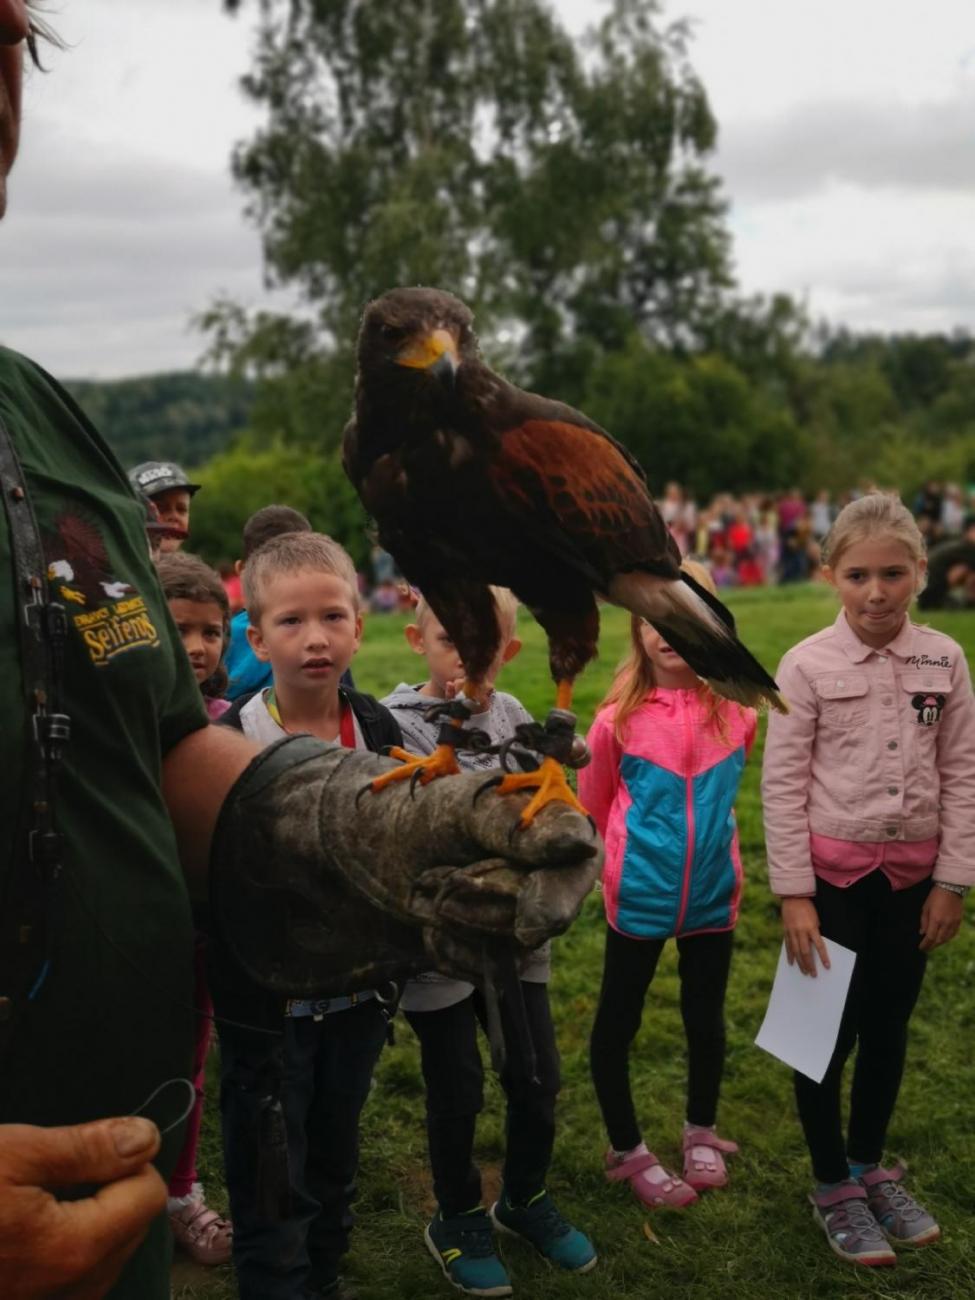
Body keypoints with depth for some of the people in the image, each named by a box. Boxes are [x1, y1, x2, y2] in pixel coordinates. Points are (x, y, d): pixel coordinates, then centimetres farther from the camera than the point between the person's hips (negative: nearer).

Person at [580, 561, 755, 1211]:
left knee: (706, 1016, 18)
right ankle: (627, 1150, 32)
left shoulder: (737, 713, -9)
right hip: (639, 896, -2)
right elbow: (594, 804, 1)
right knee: (617, 1019, 10)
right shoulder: (618, 718, -15)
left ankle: (702, 1133, 43)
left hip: (713, 892, 2)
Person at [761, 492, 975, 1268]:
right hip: (833, 869, -3)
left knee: (889, 1025, 15)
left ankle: (870, 1166, 36)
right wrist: (793, 893, -11)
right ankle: (833, 1186, 27)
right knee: (832, 1029, 7)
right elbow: (782, 782, -9)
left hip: (912, 872, 3)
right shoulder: (808, 665, -11)